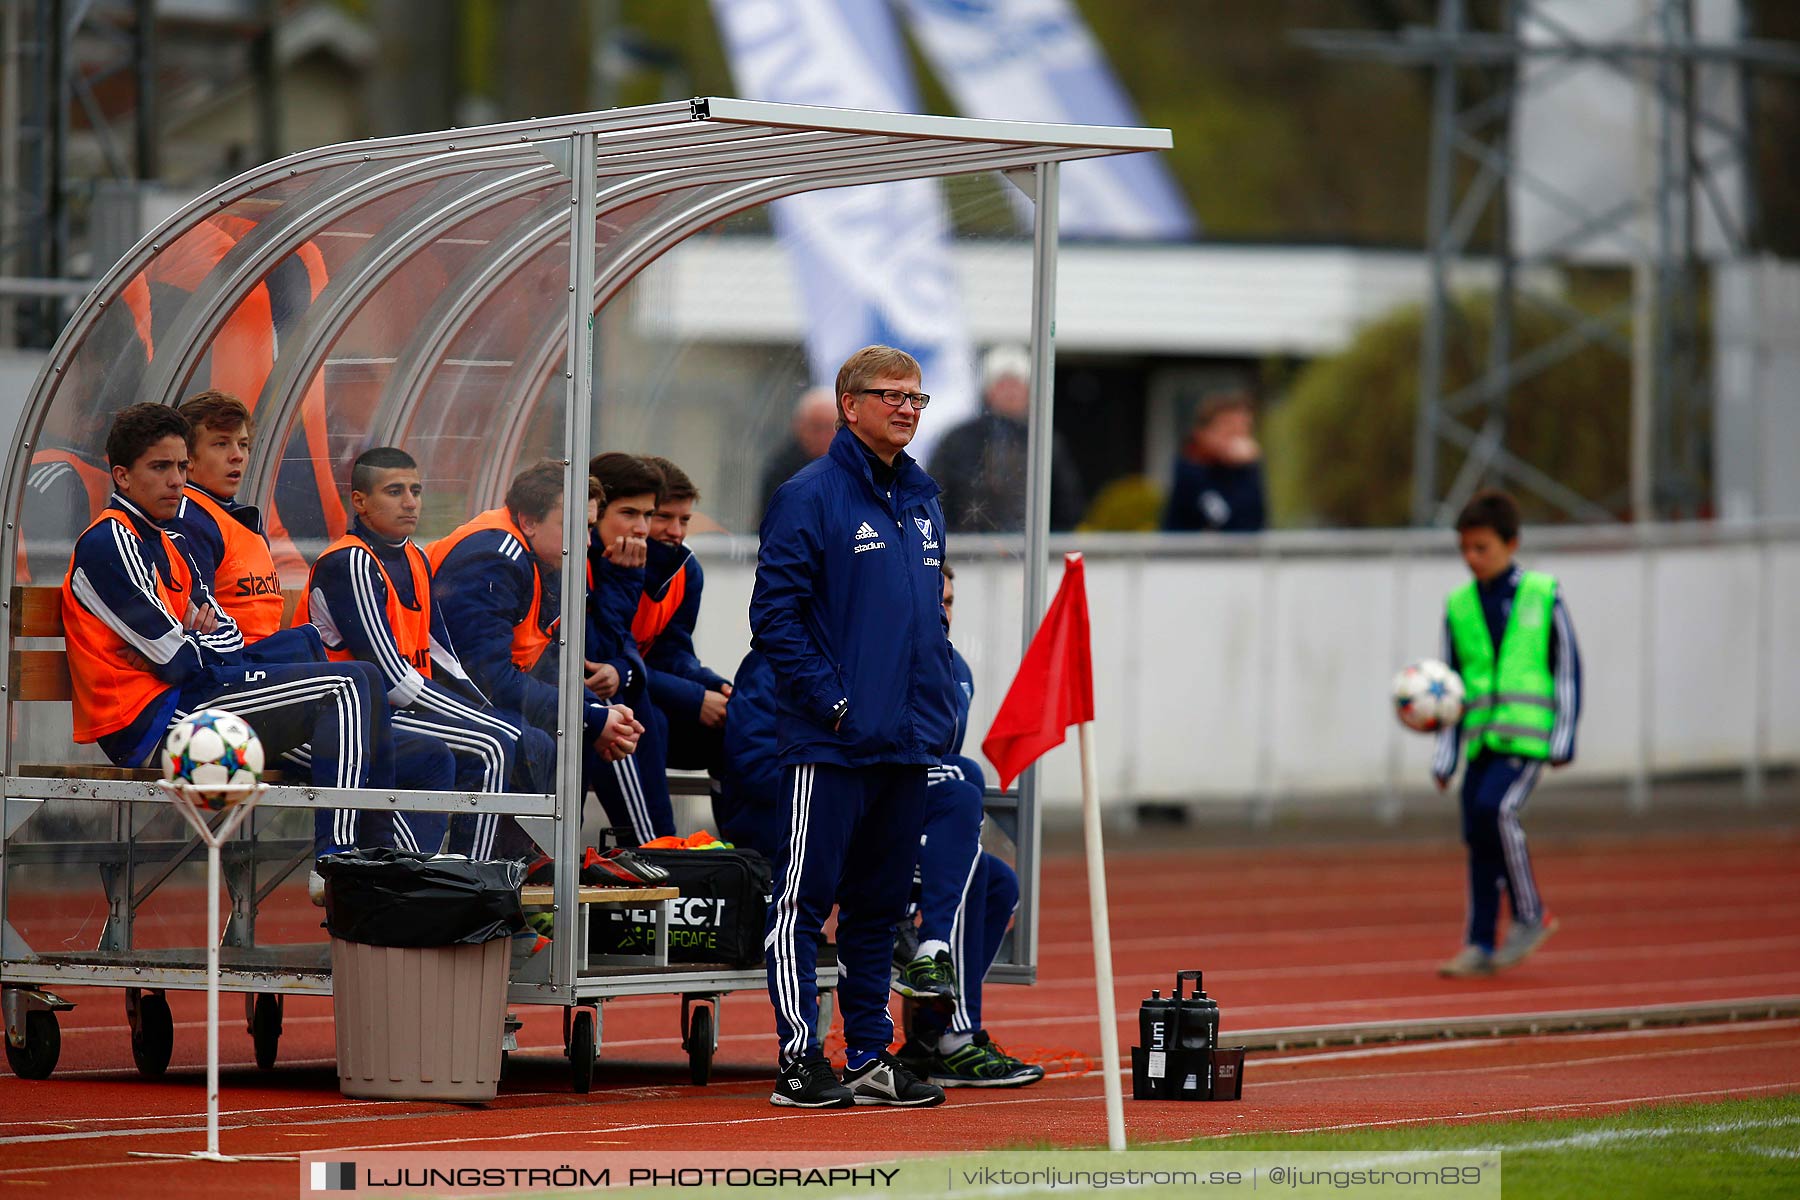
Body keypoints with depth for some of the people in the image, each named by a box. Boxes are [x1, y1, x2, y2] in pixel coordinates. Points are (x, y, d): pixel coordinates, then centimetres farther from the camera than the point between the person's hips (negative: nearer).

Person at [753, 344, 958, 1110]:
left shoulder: (922, 502, 15)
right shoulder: (811, 496, -8)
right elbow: (775, 614, -12)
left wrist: (938, 709, 12)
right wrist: (831, 701, -15)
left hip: (909, 744, 7)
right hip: (831, 743, -7)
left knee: (880, 904, 11)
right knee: (804, 901, -4)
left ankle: (871, 1058, 16)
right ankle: (800, 1060, -4)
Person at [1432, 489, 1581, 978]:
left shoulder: (1542, 596, 0)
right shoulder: (1459, 607, 9)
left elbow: (1568, 668, 4)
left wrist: (1564, 736, -1)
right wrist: (1445, 755, 11)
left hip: (1528, 736, -4)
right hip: (1481, 737, 4)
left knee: (1494, 809, -24)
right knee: (1477, 837, 3)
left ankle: (1530, 915, -9)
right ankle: (1480, 946, 12)